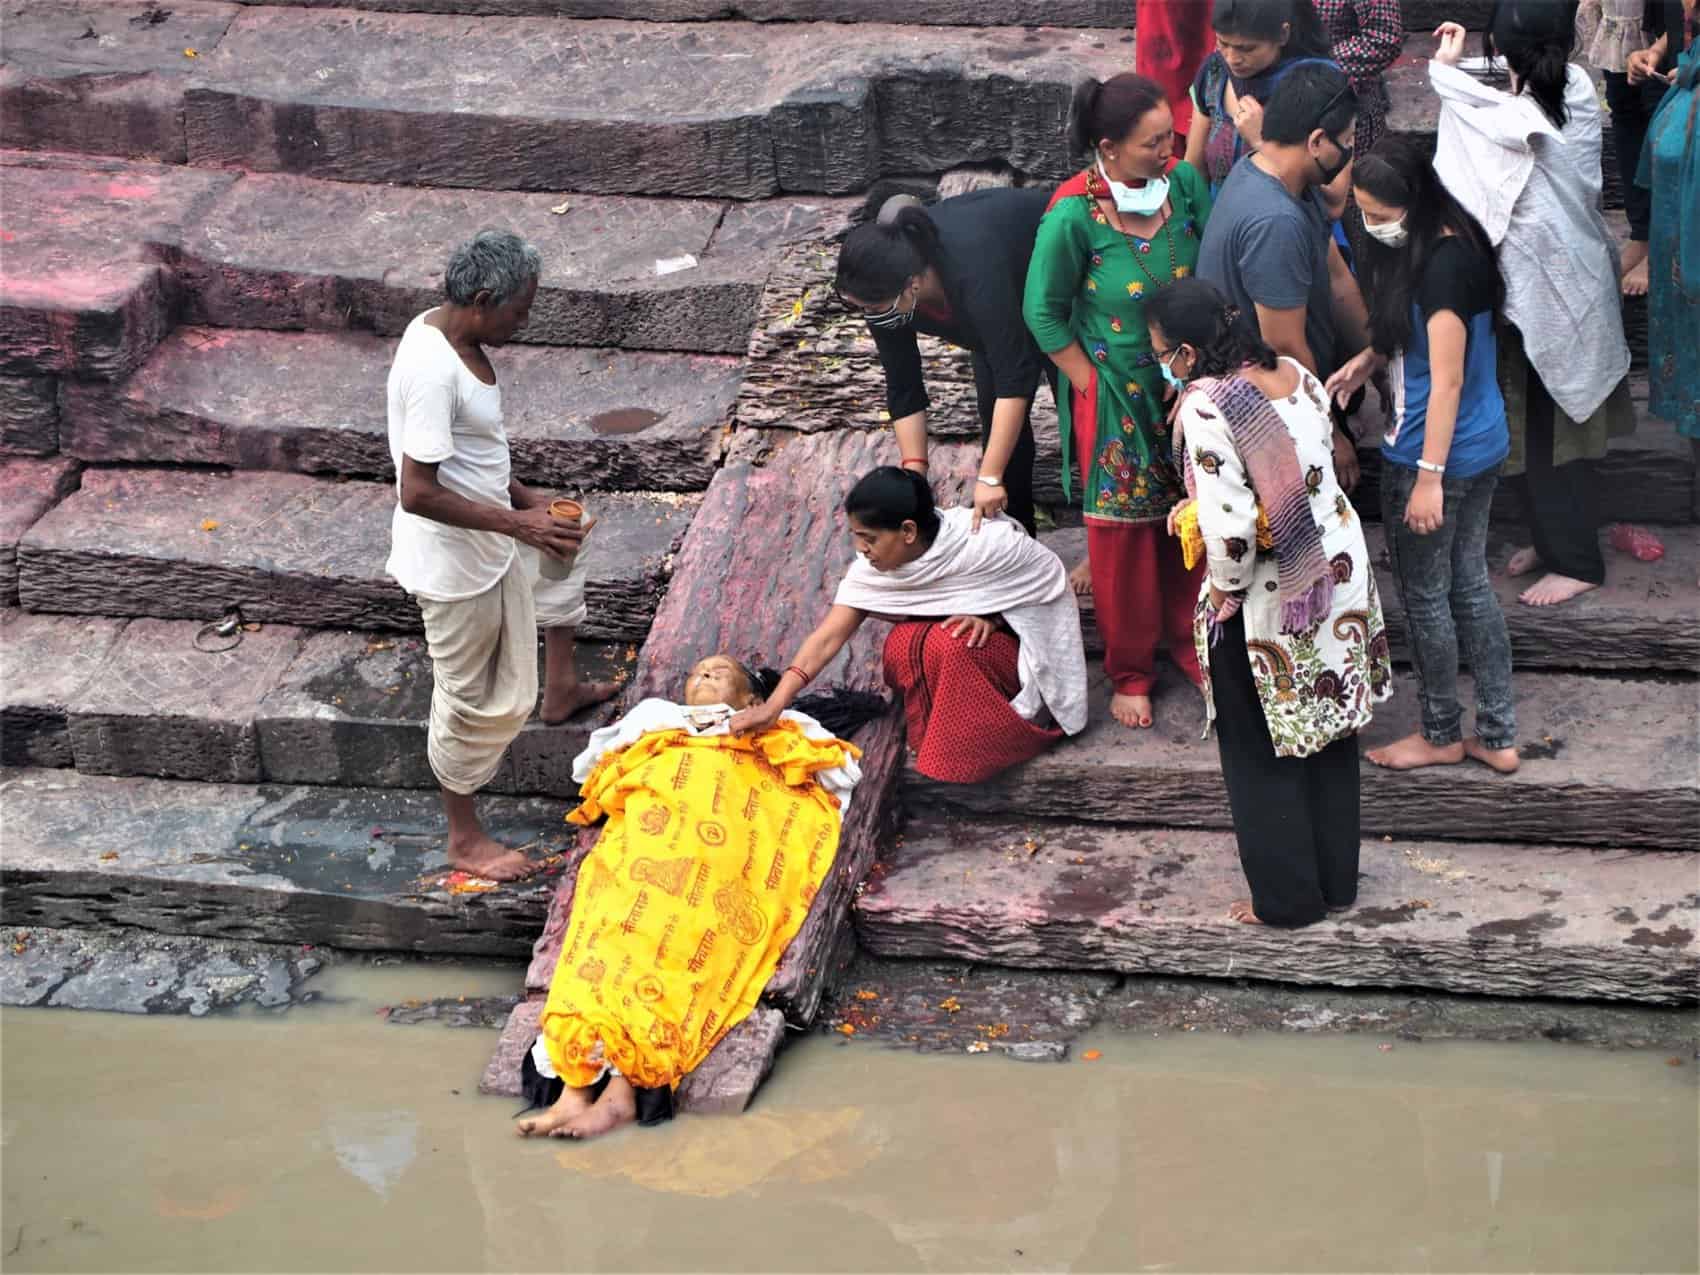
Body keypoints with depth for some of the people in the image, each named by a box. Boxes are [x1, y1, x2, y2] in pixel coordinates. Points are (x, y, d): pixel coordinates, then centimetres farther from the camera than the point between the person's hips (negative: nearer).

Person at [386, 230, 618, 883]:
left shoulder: (442, 331, -1)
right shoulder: (434, 370, -32)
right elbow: (418, 492, -33)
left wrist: (526, 499, 9)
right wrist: (517, 524, -28)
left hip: (487, 535, 10)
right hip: (455, 563, -10)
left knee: (566, 546, 34)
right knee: (474, 700, 6)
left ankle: (560, 688, 50)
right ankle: (465, 839, 24)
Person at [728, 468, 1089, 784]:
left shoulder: (985, 543, -29)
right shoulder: (871, 569, -16)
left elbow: (1050, 578, -14)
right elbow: (828, 637, -18)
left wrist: (991, 618, -26)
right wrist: (774, 706, -26)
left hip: (1017, 644, -4)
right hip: (952, 662, 5)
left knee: (948, 644, -34)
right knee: (900, 647, -27)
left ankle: (957, 754, -18)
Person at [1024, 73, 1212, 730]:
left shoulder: (1184, 183, -11)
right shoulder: (1073, 216, -23)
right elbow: (1044, 313, -10)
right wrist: (1092, 386, -8)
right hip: (1116, 397, -4)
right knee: (1124, 532, 9)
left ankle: (1188, 637, 40)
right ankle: (1130, 670, 28)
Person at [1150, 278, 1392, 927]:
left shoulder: (1205, 407, -23)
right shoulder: (1298, 375, 0)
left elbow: (1230, 527, -26)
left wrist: (1224, 592, -8)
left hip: (1268, 604, -7)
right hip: (1336, 577, 7)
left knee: (1261, 754, 11)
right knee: (1328, 732, 20)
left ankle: (1286, 897, 21)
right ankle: (1337, 880, 32)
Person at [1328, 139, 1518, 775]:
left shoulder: (1442, 265, -25)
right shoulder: (1457, 245, 5)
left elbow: (1447, 381, -24)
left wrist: (1429, 477, -22)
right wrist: (1364, 361, 9)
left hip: (1436, 454, -9)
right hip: (1483, 446, 10)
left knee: (1424, 598, 8)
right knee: (1470, 585, 16)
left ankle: (1442, 735, 24)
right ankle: (1498, 736, 23)